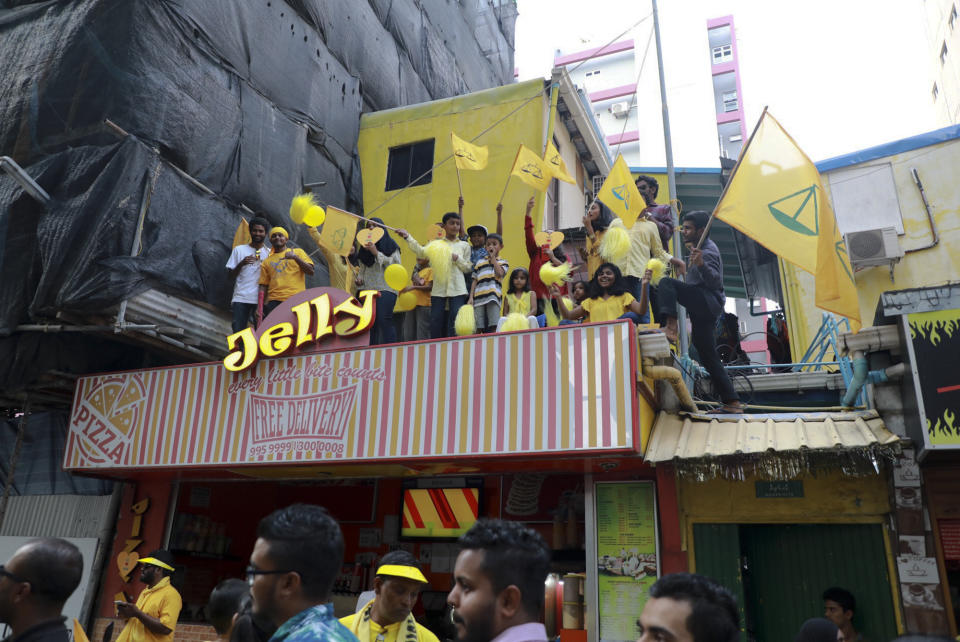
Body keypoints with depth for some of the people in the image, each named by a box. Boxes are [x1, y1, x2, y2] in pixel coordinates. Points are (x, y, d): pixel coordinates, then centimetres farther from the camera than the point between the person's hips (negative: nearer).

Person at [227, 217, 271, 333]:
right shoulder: (239, 250, 10)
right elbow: (231, 275, 7)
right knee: (238, 331, -4)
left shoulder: (269, 253, 11)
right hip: (241, 298, 0)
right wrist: (241, 264, -9)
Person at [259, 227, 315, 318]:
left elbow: (310, 271, 1)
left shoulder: (298, 252, 13)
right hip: (274, 301, 2)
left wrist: (295, 257, -11)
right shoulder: (267, 262, 17)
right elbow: (263, 286, 14)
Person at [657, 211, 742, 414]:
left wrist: (701, 264, -38)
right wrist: (687, 268, 36)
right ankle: (732, 402, 12)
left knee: (666, 283, -26)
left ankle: (671, 326, -36)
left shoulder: (708, 251, -8)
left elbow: (715, 280, -24)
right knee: (708, 356, 9)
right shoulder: (697, 249, 23)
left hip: (707, 303, -10)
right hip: (701, 307, 10)